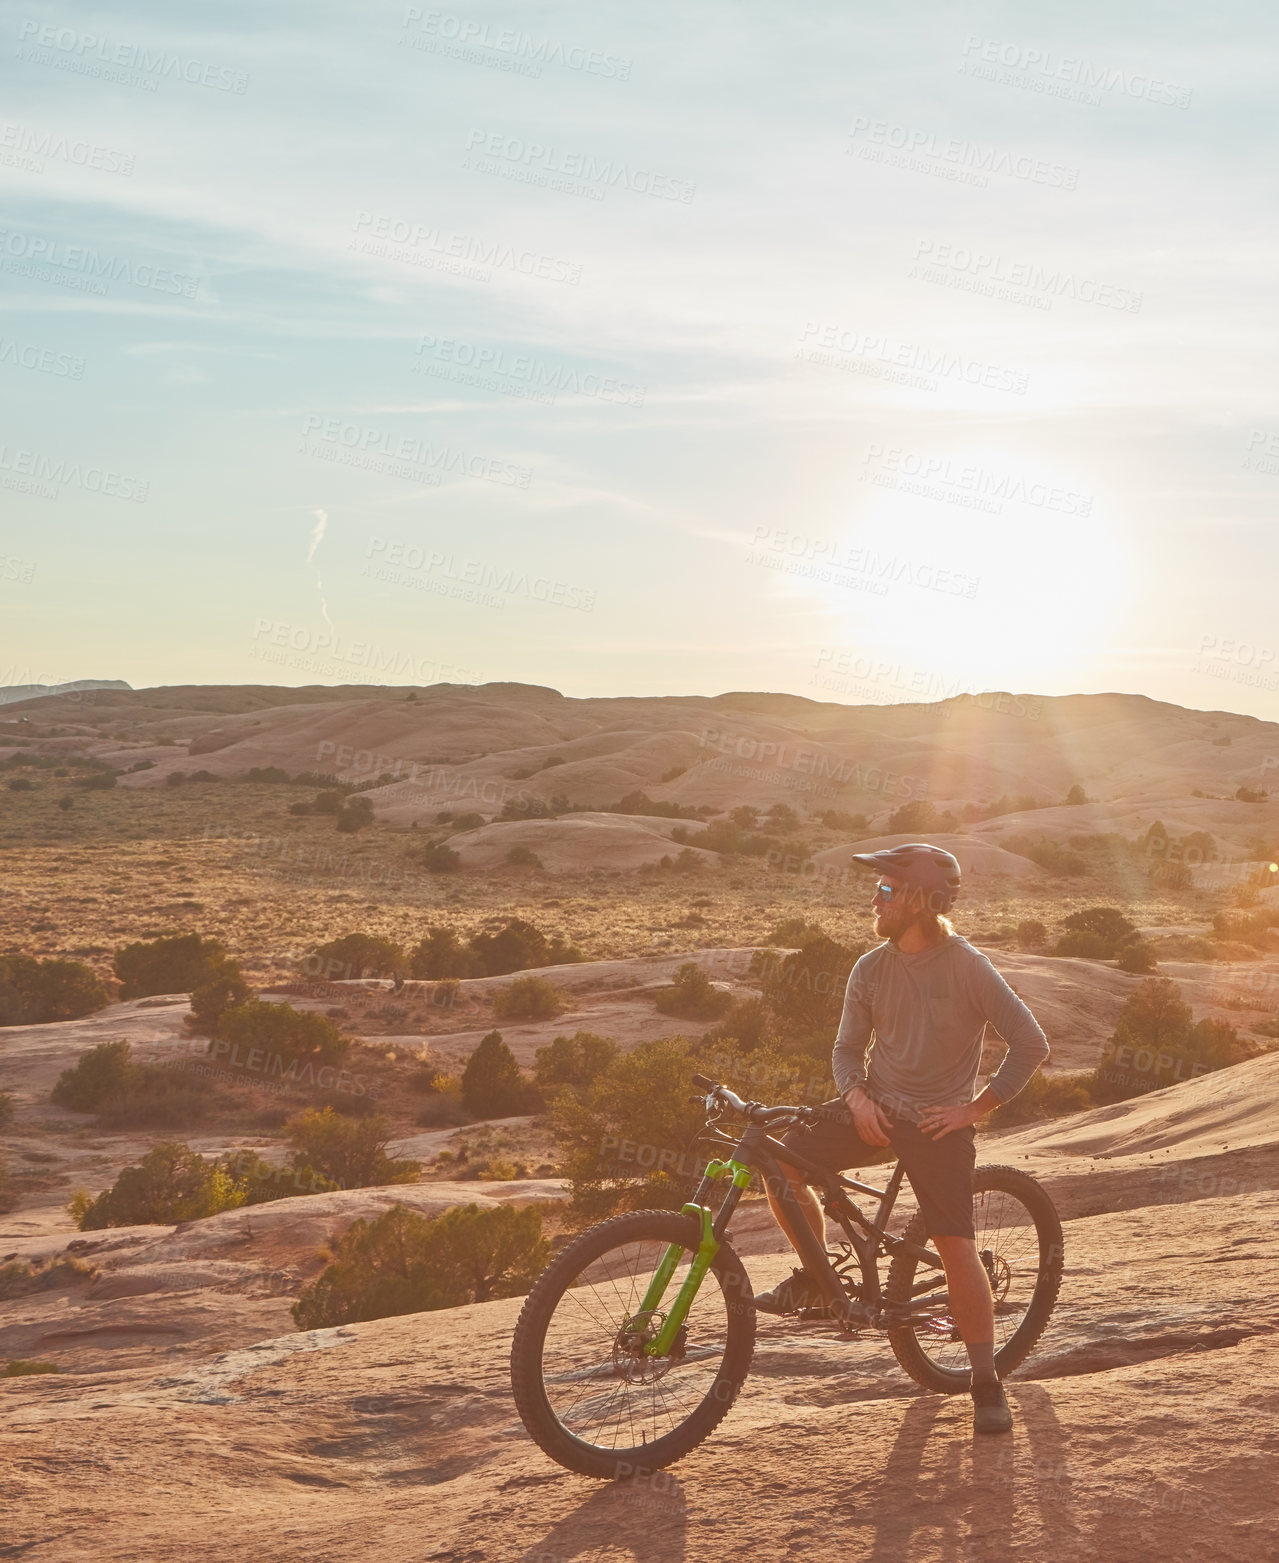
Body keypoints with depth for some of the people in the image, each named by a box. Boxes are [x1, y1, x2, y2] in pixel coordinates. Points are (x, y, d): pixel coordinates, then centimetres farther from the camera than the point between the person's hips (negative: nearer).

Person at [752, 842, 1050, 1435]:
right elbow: (848, 1048, 9)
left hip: (938, 1120, -4)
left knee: (956, 1248, -11)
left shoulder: (967, 966, -11)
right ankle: (814, 1276, 9)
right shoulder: (871, 969, 2)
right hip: (875, 1108, 4)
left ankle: (987, 1384, 7)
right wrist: (856, 1097, -12)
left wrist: (973, 1108, -11)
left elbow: (1030, 1042, -10)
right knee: (781, 1162, -16)